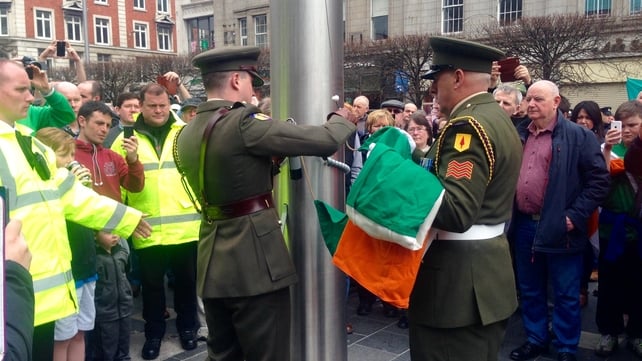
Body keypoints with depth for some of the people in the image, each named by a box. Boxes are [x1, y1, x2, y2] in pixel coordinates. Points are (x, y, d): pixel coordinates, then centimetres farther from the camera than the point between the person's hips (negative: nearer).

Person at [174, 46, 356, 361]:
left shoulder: (187, 133, 8)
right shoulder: (243, 122, -16)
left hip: (213, 260, 8)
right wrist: (342, 119, 5)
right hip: (254, 259, -8)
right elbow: (324, 141, -16)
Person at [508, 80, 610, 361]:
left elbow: (599, 180, -9)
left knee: (566, 294, 8)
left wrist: (575, 216, -14)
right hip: (524, 225, 5)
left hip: (559, 228, -5)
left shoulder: (579, 136, -6)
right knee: (530, 290, 17)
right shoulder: (519, 136, 10)